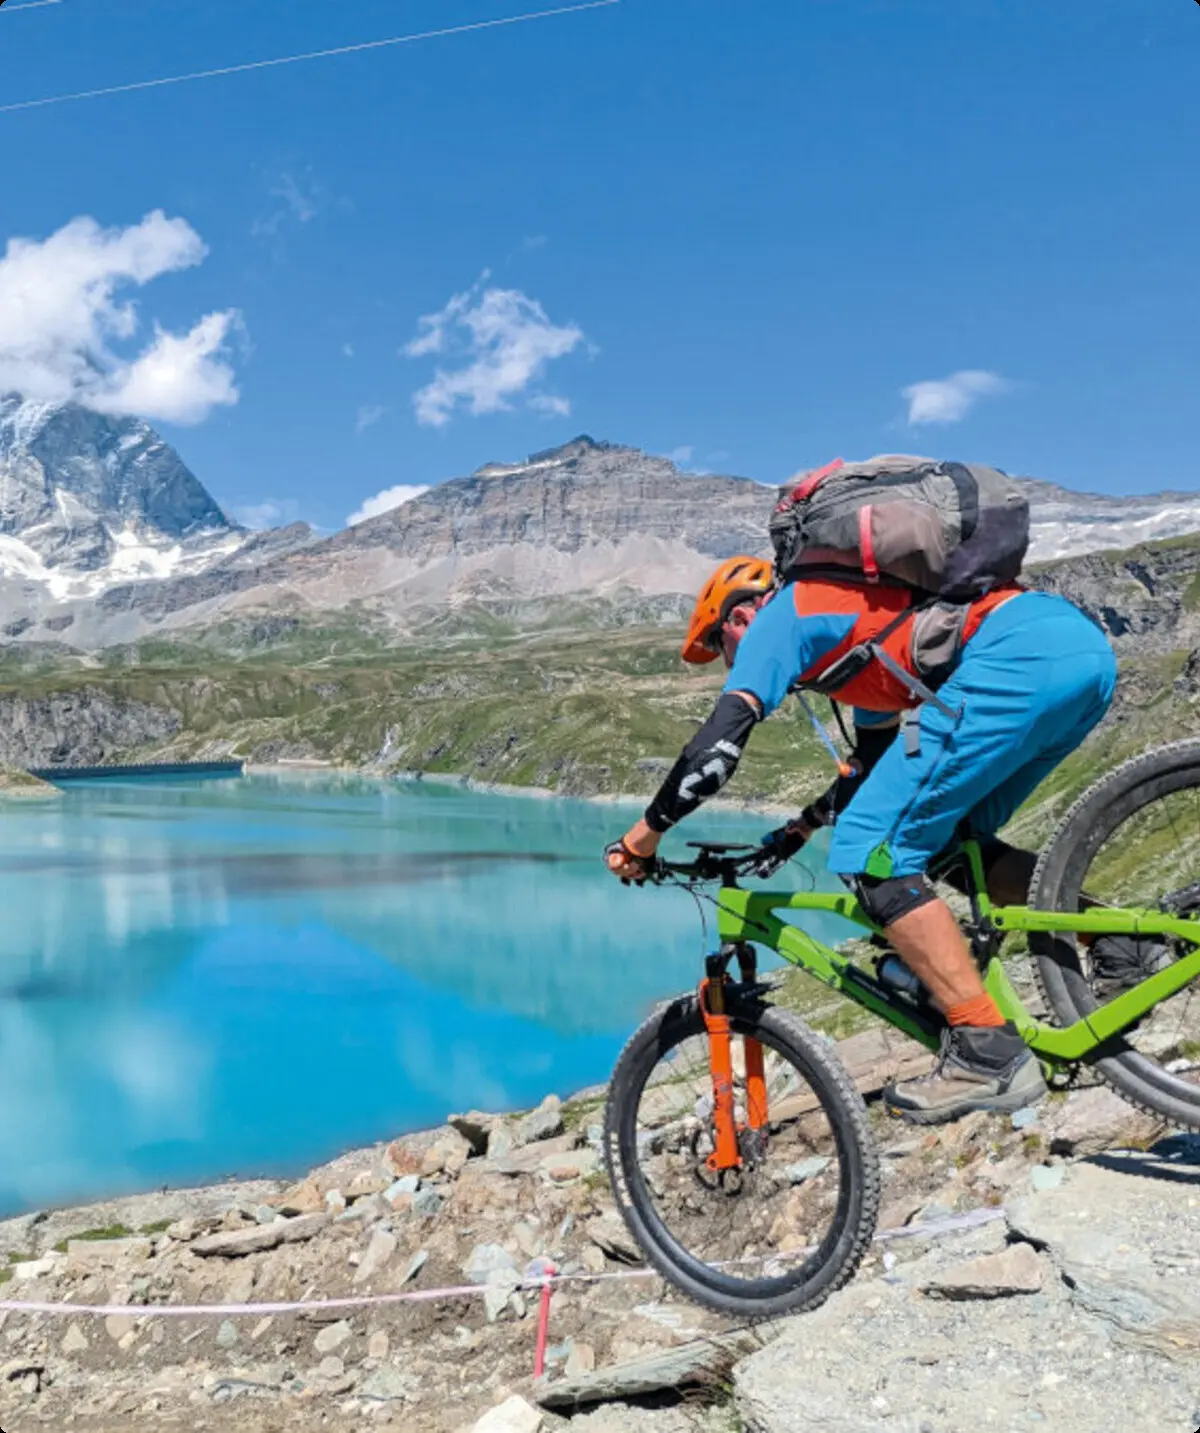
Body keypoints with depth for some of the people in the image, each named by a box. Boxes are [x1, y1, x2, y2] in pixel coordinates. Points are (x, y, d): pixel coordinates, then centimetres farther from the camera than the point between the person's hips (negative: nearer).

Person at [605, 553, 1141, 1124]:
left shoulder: (780, 616, 10)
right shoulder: (859, 623, 35)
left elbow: (719, 741, -2)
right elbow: (877, 763, 43)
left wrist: (642, 836, 7)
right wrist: (796, 830, 44)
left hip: (1019, 654, -10)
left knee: (871, 852, -5)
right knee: (950, 842, 21)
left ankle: (989, 1054, -7)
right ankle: (1118, 939, 11)